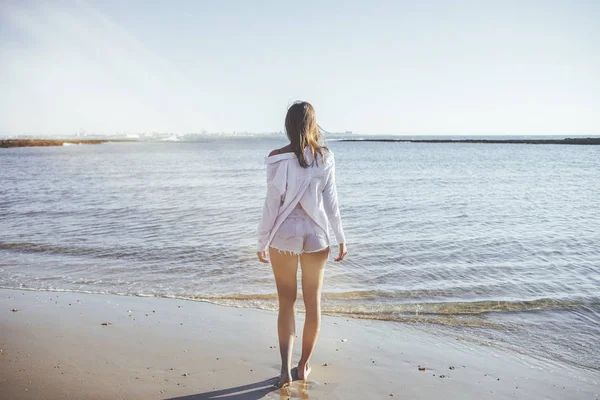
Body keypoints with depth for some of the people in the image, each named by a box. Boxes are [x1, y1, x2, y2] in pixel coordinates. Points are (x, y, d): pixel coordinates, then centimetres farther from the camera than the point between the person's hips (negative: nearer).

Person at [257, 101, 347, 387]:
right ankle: (304, 365, 27)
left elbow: (272, 203, -8)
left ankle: (286, 368, 6)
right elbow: (330, 201, -3)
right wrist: (341, 238, 6)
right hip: (316, 235, 1)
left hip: (284, 235, -1)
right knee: (313, 302, 15)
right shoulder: (325, 157, -4)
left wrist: (262, 241, 1)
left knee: (286, 301, 13)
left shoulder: (277, 158, -9)